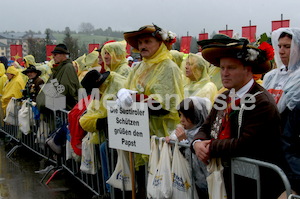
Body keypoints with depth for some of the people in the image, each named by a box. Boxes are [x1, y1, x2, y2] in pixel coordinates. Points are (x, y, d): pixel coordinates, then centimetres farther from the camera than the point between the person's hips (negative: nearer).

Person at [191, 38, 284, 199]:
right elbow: (205, 128, 9)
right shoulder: (223, 98, 7)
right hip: (225, 178, 7)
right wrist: (197, 143, -13)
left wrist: (211, 148, -15)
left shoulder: (262, 102, -20)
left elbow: (245, 144, -25)